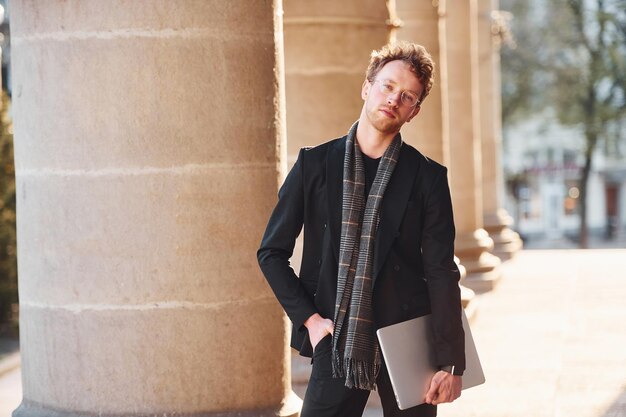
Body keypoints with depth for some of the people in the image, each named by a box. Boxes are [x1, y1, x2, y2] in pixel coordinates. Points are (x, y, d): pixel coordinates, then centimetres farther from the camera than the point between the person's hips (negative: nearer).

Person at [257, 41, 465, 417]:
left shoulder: (428, 177, 2)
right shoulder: (314, 164, 4)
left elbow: (442, 274, 0)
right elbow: (272, 252, 9)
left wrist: (451, 363, -5)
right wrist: (307, 318, -1)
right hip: (337, 344, 0)